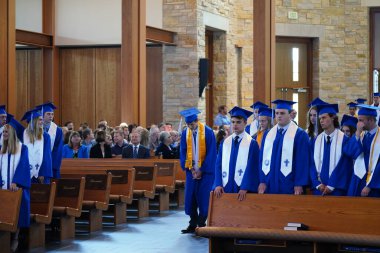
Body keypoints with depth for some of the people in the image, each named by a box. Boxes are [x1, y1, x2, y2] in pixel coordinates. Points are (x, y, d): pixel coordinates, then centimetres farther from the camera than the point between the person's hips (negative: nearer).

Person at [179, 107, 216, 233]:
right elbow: (183, 152, 7)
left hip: (205, 170, -4)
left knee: (203, 198, -4)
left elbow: (211, 153, -10)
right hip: (191, 170, 4)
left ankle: (201, 224, 6)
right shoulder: (185, 133, 1)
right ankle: (192, 225, 12)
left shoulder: (208, 132, -11)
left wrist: (201, 170, -11)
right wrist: (190, 168, -5)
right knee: (190, 197, 3)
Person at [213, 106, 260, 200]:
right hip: (225, 187, 3)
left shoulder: (251, 143, -1)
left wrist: (245, 188, -18)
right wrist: (218, 184, -8)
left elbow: (252, 167, -8)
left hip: (244, 189, -3)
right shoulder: (225, 142, 11)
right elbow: (218, 164, 6)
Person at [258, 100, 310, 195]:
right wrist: (262, 181, 2)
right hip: (270, 186, 4)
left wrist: (299, 184, -12)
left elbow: (302, 161, -7)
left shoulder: (300, 135, -2)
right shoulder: (269, 134, 12)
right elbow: (262, 158, 11)